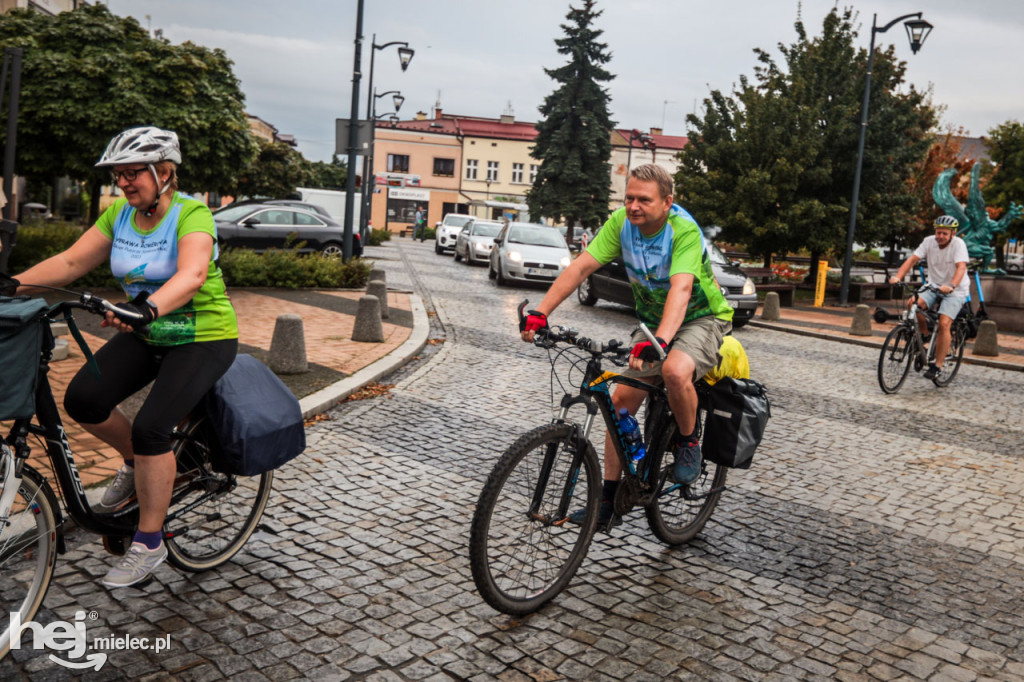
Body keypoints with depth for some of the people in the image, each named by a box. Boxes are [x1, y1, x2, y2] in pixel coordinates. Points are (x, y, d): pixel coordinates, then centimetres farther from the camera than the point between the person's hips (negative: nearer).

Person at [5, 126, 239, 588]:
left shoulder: (192, 214, -19)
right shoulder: (120, 214, 2)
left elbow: (192, 274, -37)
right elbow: (71, 261, -3)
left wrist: (148, 308, -54)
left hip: (204, 337, -6)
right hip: (146, 335, 7)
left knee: (151, 427, -21)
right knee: (82, 400, -13)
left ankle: (149, 543, -3)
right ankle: (136, 462, 17)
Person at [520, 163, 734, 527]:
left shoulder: (685, 231, -28)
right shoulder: (621, 222, -13)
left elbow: (681, 287, -43)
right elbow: (581, 266, -18)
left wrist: (659, 341, -59)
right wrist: (540, 312, -29)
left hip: (702, 318, -6)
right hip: (654, 320, 6)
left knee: (675, 371, -37)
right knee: (621, 399, -3)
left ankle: (689, 443, -6)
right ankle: (609, 500, 7)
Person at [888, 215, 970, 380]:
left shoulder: (958, 244, -17)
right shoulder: (929, 241, -6)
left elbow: (961, 268, -30)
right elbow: (912, 259, -14)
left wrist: (951, 286, -48)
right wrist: (897, 276, -31)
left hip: (955, 291, -4)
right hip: (933, 286, 4)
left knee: (944, 324, -20)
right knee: (912, 304, -25)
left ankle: (937, 366, -11)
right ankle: (925, 334, 2)